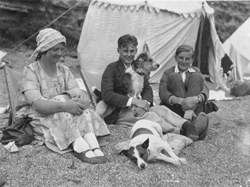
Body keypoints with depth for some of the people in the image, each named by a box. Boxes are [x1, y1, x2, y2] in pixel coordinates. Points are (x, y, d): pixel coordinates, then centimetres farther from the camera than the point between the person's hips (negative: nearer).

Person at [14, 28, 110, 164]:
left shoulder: (64, 71, 4)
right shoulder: (31, 71, -11)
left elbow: (84, 96, -8)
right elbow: (37, 103, -28)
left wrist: (84, 101, -33)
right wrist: (64, 105, -43)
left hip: (63, 116, 5)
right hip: (33, 116, -5)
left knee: (77, 103, -24)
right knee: (63, 101, -32)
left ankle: (94, 147, -38)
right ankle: (80, 147, -44)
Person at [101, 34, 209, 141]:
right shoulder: (111, 69, -4)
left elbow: (147, 89, 8)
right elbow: (107, 95, -16)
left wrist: (145, 102, -17)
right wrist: (135, 101, -25)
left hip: (135, 108, 6)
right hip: (118, 112, -5)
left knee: (160, 109, -24)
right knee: (148, 115, -32)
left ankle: (188, 127, -49)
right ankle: (183, 133, -53)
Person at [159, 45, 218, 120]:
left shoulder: (196, 71, 14)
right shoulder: (168, 73, 8)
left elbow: (205, 90, -5)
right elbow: (162, 93, -10)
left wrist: (196, 98, -30)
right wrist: (180, 101, -30)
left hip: (194, 109, 1)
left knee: (197, 77, -15)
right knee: (174, 76, -17)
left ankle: (190, 112, -36)